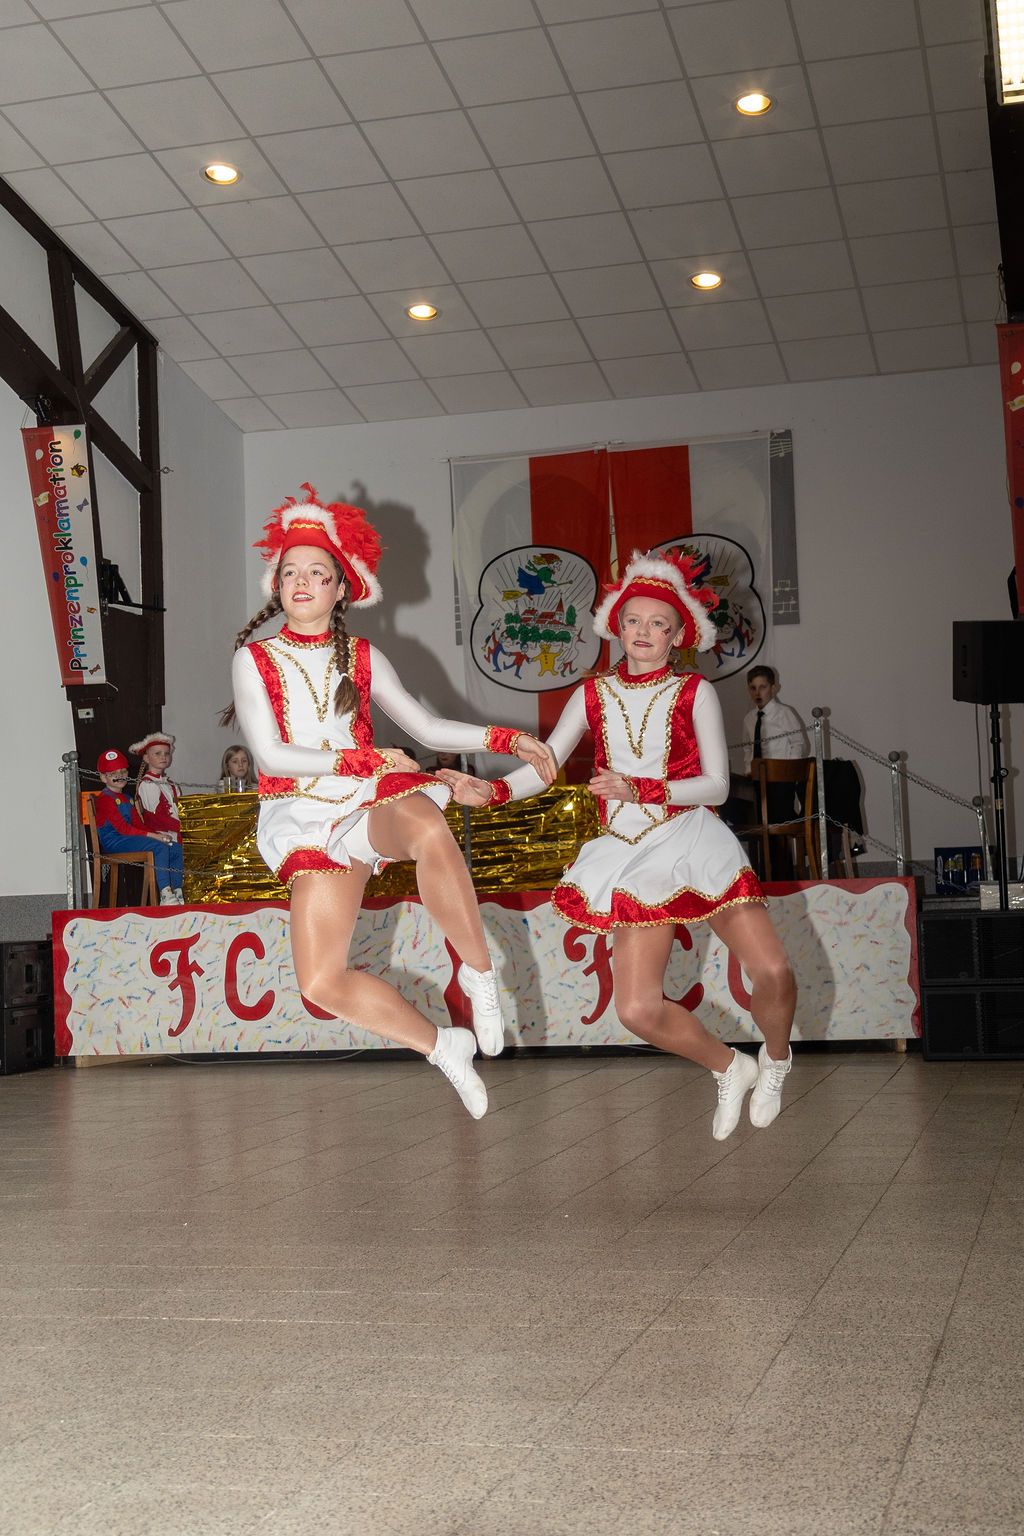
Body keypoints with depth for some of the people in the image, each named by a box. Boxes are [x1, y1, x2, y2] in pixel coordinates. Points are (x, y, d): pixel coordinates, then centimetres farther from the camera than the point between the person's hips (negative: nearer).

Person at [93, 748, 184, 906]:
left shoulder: (127, 799, 24)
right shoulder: (105, 798, -7)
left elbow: (138, 824, 18)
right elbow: (122, 828, -16)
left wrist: (158, 834, -1)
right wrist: (152, 836, -20)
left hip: (129, 839, 9)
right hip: (113, 842, -9)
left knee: (177, 849, -4)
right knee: (160, 847, -28)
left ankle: (179, 892, -4)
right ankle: (165, 895, -33)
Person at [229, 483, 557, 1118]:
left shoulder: (361, 658, 12)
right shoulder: (255, 659, 4)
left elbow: (428, 728, 14)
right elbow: (272, 756, -5)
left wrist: (508, 740, 4)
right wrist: (362, 760, -11)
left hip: (375, 799, 0)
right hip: (307, 814, 0)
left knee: (429, 830, -40)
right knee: (321, 982, -16)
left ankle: (480, 973, -22)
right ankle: (444, 1047, 6)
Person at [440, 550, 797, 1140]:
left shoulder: (695, 692, 3)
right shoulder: (594, 695, 11)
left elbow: (716, 784, -4)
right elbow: (545, 764, 9)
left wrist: (639, 789, -16)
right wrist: (491, 792, -10)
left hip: (695, 839, -2)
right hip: (633, 854, 2)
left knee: (772, 971, -17)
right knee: (638, 1008, -13)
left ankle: (775, 1059, 17)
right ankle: (729, 1067, 15)